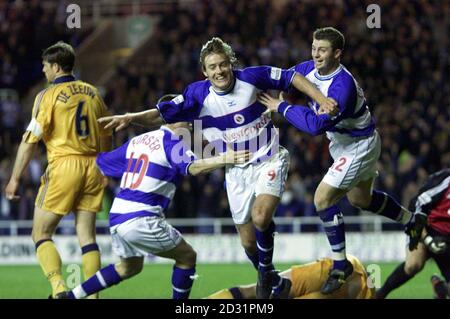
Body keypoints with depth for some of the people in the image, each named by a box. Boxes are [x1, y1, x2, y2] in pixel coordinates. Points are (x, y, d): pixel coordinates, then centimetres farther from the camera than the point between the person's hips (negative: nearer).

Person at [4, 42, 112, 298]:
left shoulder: (48, 96, -5)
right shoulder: (92, 93, 11)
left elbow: (31, 139, -8)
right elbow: (106, 136, 19)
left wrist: (15, 178, -4)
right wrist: (102, 168, 32)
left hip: (64, 165, -5)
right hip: (92, 167, 5)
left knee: (41, 234, 2)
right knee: (87, 236, 7)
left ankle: (58, 287, -16)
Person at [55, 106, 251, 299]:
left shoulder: (135, 141, 14)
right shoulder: (171, 142, -7)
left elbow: (100, 162, 22)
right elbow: (192, 167, -27)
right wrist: (223, 159, -35)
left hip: (117, 218, 8)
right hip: (142, 219, -8)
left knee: (129, 267, 29)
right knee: (187, 257, 10)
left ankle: (70, 295, 26)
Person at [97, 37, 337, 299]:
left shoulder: (251, 78, -14)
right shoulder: (198, 95, -12)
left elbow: (292, 77, -3)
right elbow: (159, 114, -14)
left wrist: (322, 100, -11)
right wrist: (130, 118, -31)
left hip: (269, 160, -3)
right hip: (237, 171, 3)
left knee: (260, 217, -28)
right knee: (248, 242, 6)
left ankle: (266, 272, -1)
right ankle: (274, 284, 34)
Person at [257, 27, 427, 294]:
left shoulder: (343, 86, -36)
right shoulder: (310, 69, -10)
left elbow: (316, 125, -39)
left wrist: (282, 107, -30)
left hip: (359, 146, -10)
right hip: (342, 144, 10)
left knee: (323, 199, -15)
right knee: (360, 199, 26)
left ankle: (340, 264, -2)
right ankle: (413, 222, 47)